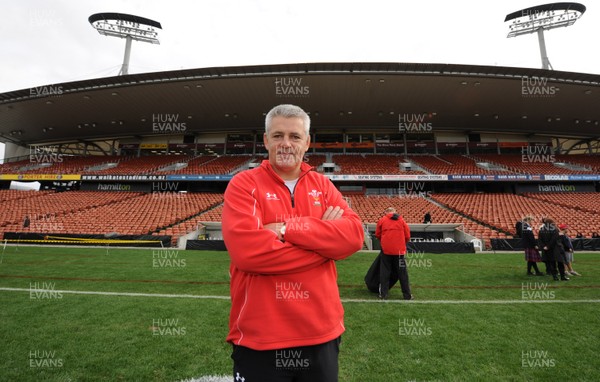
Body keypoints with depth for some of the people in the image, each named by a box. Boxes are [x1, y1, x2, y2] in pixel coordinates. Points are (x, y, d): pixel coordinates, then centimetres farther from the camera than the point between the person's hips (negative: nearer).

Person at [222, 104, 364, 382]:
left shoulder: (323, 185, 4)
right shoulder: (243, 184, -8)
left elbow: (354, 235, -10)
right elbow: (245, 248, -23)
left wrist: (286, 228, -20)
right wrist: (323, 237, -16)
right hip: (259, 340, -3)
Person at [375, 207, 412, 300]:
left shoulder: (382, 220, 1)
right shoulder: (401, 221, 3)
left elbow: (377, 234, 6)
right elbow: (407, 236, 4)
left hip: (386, 249, -1)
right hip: (399, 250, 1)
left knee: (384, 272, 8)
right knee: (402, 273, 10)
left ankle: (383, 294, 9)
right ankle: (407, 295, 16)